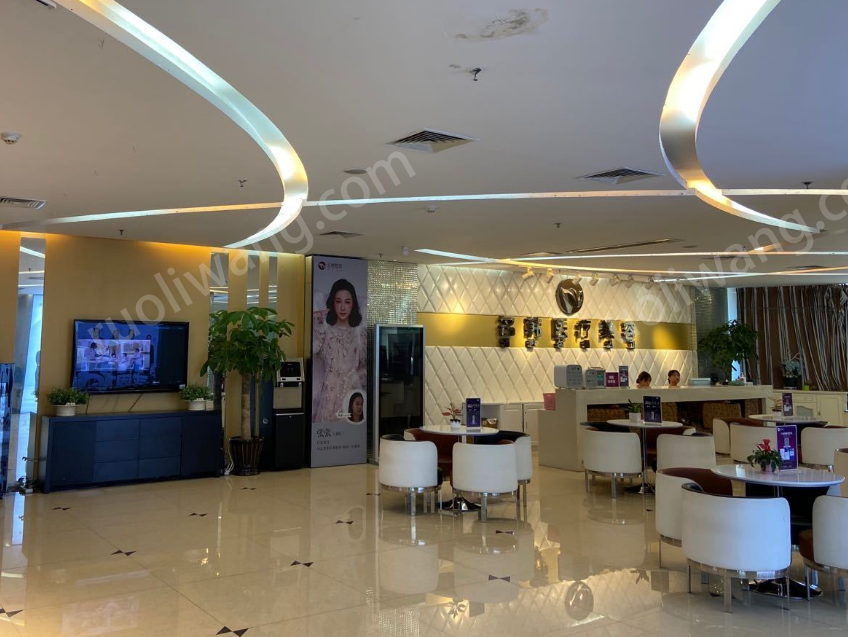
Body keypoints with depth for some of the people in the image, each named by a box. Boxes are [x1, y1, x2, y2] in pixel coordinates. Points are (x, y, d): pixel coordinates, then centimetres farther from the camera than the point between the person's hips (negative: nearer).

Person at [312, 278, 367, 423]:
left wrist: (357, 380, -4)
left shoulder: (360, 333, 6)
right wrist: (313, 322, -10)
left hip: (352, 392, 1)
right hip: (330, 392, -1)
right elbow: (310, 350, -18)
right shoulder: (324, 329, 1)